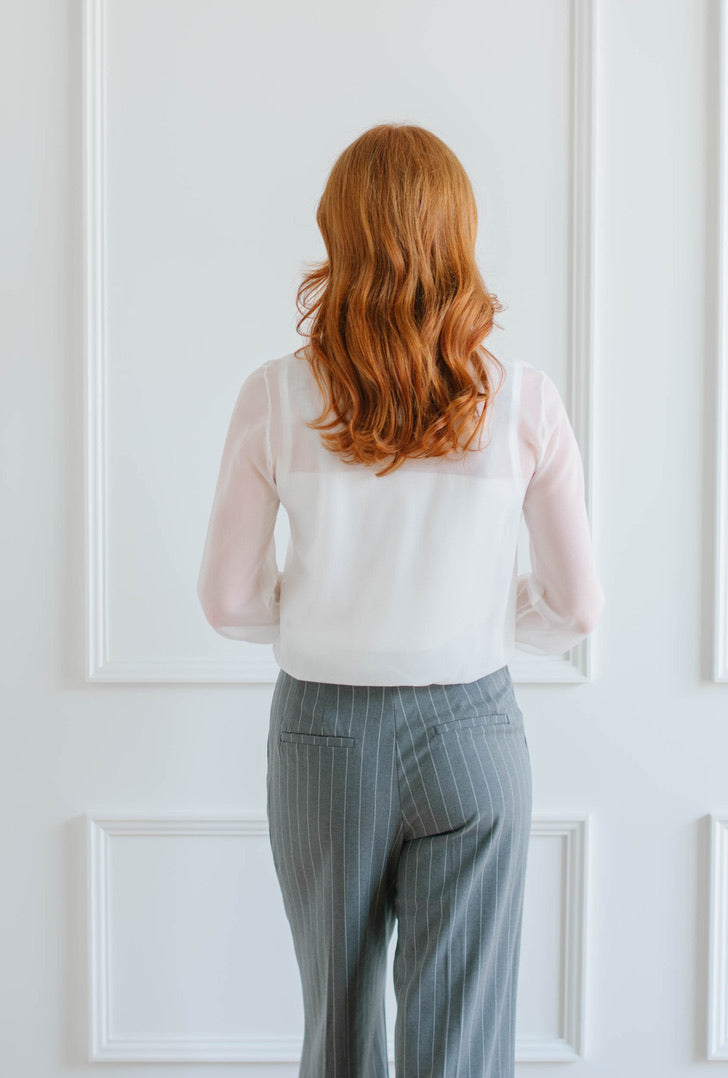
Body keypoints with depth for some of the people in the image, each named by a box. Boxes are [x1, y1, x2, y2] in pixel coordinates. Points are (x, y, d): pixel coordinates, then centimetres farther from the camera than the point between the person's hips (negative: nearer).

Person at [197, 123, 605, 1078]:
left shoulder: (276, 398, -10)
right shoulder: (524, 401, -9)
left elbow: (230, 600, -4)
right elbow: (575, 607, -3)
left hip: (323, 734, 1)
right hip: (471, 733, -1)